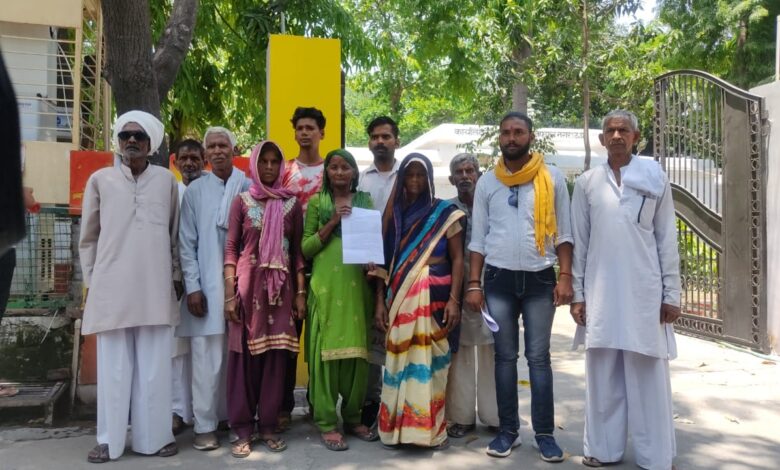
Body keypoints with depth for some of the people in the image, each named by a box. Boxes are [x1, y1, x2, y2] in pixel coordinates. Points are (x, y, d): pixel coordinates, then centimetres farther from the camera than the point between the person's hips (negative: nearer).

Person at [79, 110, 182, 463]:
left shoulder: (166, 180, 6)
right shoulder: (100, 180, 4)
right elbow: (88, 237, 9)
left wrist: (177, 276, 10)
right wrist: (91, 280, 7)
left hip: (156, 289, 0)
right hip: (111, 288, 0)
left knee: (155, 367, 5)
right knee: (114, 367, 5)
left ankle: (154, 435, 16)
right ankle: (110, 439, 16)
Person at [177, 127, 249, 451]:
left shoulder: (249, 187, 4)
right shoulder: (195, 191, 6)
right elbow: (187, 243, 4)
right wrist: (193, 287, -3)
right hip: (207, 284, 0)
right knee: (208, 358, 1)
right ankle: (205, 425, 13)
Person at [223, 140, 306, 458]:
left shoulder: (292, 204, 7)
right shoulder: (242, 201, 3)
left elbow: (297, 251, 7)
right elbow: (231, 248, 0)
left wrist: (301, 293, 1)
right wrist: (230, 293, -8)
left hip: (281, 288, 1)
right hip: (248, 286, -1)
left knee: (276, 356, 5)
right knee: (244, 355, 2)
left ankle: (268, 426, 17)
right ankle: (243, 429, 12)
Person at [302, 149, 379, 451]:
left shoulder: (365, 201, 14)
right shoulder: (317, 202, 6)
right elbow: (306, 248, 1)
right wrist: (332, 223, -11)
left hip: (358, 285, 3)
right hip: (326, 286, -2)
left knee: (358, 349, 6)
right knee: (326, 349, -1)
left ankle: (353, 417, 20)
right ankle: (328, 423, 8)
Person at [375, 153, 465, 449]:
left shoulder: (445, 213, 3)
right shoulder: (394, 213, 11)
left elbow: (457, 259, 0)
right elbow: (385, 260, 10)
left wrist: (454, 300, -9)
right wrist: (380, 302, 4)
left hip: (435, 297, -2)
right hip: (400, 298, 2)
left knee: (432, 361, 0)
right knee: (400, 361, 3)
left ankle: (433, 428, 12)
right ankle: (397, 426, 15)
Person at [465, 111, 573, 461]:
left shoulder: (552, 178, 3)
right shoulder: (487, 182, 6)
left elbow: (563, 232, 3)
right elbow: (478, 237, 7)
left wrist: (565, 276, -7)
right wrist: (474, 283, 1)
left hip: (540, 279, -1)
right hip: (499, 279, 1)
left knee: (538, 357, 3)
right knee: (505, 356, 8)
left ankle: (545, 433, 13)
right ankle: (508, 430, 17)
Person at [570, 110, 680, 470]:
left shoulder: (655, 177, 4)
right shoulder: (587, 182, 6)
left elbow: (667, 239, 4)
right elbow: (579, 241, 7)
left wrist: (671, 294, 0)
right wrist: (577, 293, 3)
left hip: (645, 290, -1)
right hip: (600, 291, 1)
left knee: (648, 373, 5)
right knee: (602, 372, 8)